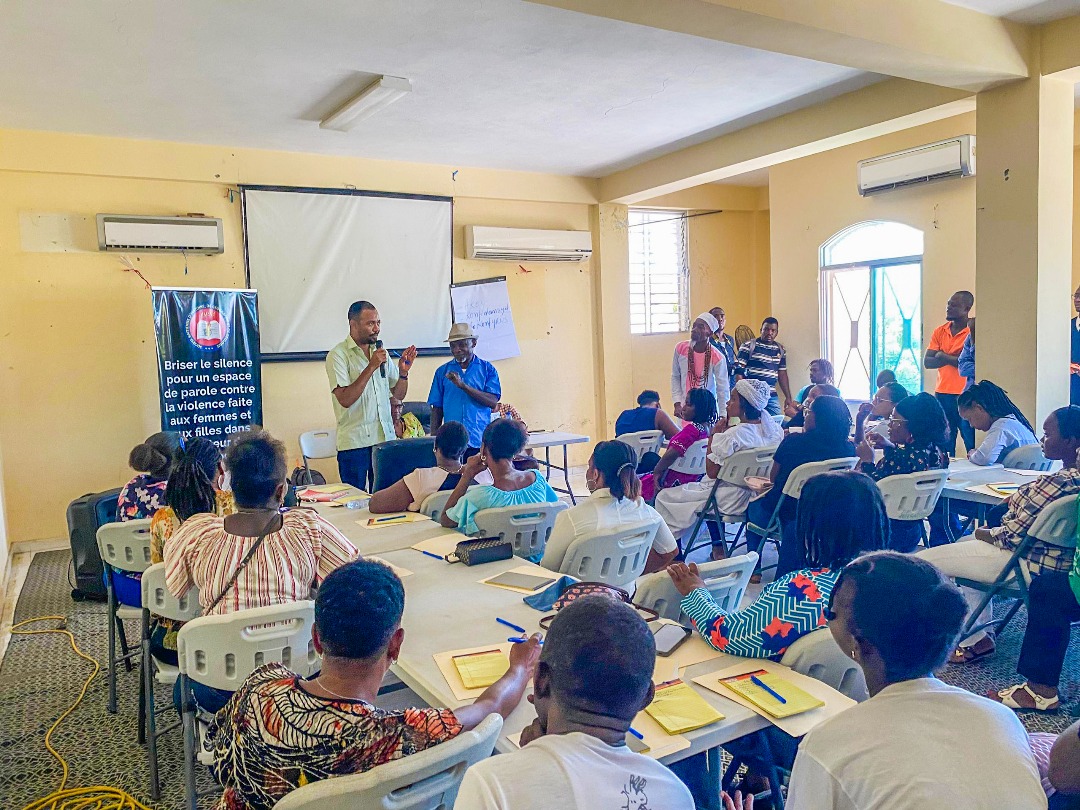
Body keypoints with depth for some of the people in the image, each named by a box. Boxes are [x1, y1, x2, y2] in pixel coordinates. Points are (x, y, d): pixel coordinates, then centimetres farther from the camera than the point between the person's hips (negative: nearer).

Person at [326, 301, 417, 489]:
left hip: (385, 437, 5)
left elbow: (399, 395, 14)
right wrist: (371, 367, -19)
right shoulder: (338, 355, -6)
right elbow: (345, 399, -17)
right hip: (354, 441, -5)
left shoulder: (382, 352, 12)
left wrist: (403, 372, -5)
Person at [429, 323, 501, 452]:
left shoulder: (487, 369, 5)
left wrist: (463, 385, -14)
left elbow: (493, 402, -7)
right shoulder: (442, 371, 10)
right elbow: (437, 408, 11)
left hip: (480, 440, -1)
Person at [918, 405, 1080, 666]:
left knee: (922, 562, -6)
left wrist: (982, 533, -6)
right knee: (964, 544, 31)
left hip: (1029, 566, -10)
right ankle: (979, 630, 29)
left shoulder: (1058, 483, -29)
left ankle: (974, 640, 8)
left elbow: (1014, 536, -24)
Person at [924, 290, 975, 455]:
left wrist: (944, 356, -5)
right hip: (942, 394, 6)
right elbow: (927, 362, 4)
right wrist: (954, 358, -10)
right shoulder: (940, 332, 11)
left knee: (973, 445, -1)